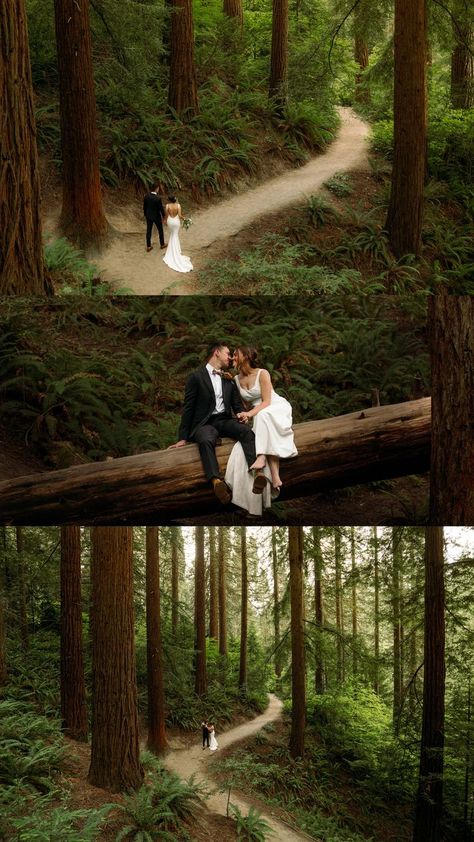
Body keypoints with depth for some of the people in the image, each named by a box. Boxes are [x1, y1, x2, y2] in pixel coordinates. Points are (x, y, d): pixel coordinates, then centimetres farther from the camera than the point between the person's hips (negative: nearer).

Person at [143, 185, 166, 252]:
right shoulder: (158, 198, -27)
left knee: (148, 231, 13)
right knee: (160, 230, 17)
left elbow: (144, 206, 0)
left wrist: (145, 214, 15)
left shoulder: (146, 196, -12)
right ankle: (162, 244, 31)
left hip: (148, 216, 4)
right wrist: (163, 216, -1)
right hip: (156, 217, -4)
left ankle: (148, 246, 19)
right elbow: (161, 208, -17)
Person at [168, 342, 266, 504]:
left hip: (225, 420, 4)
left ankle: (257, 472, -51)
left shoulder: (229, 379, 23)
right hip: (205, 423, -4)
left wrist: (243, 415, -5)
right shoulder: (196, 377, 6)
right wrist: (183, 438, -1)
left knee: (246, 431, -29)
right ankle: (217, 481, -63)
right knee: (206, 440, -39)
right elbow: (188, 408, 3)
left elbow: (237, 404, 20)